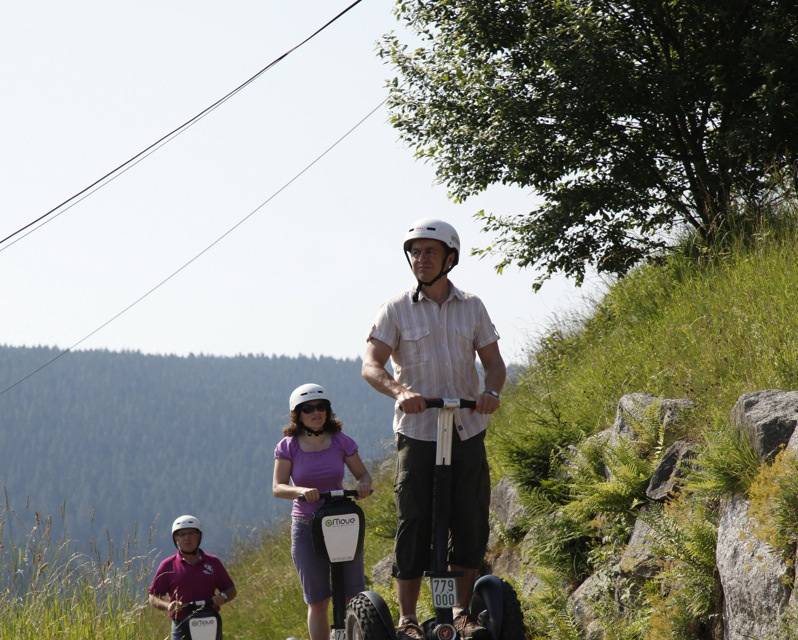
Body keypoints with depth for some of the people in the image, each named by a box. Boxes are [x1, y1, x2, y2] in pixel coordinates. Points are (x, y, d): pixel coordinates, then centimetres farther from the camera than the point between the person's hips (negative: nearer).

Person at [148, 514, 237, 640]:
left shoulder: (213, 563, 9)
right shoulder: (168, 565, 5)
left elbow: (231, 590, 15)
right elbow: (153, 597, 7)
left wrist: (223, 597, -7)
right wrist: (168, 606, -13)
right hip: (181, 628, -1)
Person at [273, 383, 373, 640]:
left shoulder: (341, 442, 0)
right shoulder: (288, 447, -2)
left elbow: (363, 474, 4)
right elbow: (278, 487, -9)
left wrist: (363, 484, -20)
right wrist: (301, 490, -30)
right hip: (307, 528, 0)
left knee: (354, 598, -4)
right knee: (317, 602, 3)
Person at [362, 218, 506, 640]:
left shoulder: (472, 308, 7)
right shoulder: (396, 310, -1)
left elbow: (493, 362, 8)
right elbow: (371, 365, -9)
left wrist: (491, 392, -15)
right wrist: (400, 391, -29)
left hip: (467, 431, 3)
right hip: (417, 432, -3)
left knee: (471, 524, 2)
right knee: (414, 525, -3)